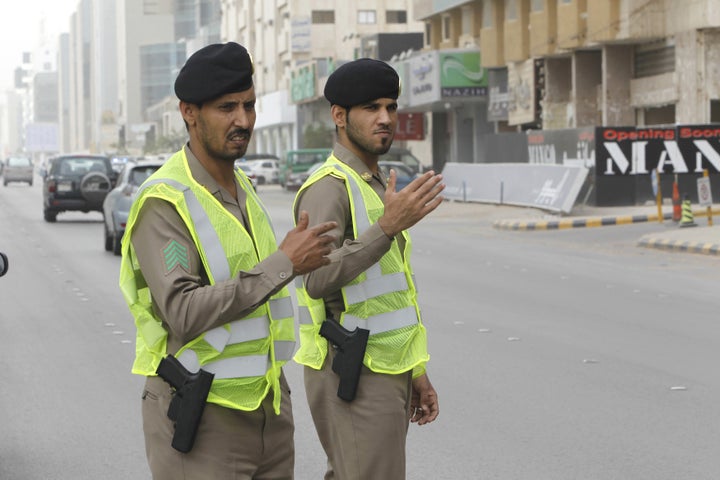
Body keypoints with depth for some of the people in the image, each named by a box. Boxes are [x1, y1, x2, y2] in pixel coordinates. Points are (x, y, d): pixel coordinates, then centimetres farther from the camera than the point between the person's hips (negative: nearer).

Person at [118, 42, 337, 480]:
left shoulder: (243, 189, 12)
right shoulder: (164, 202, -15)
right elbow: (184, 313, -25)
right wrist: (284, 264, -22)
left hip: (268, 411, 8)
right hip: (199, 416, -8)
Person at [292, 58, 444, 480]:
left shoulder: (375, 188, 17)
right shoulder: (327, 188, -15)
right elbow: (319, 282, -30)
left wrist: (416, 371, 20)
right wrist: (389, 226, -38)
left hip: (383, 373, 10)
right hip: (352, 379, -10)